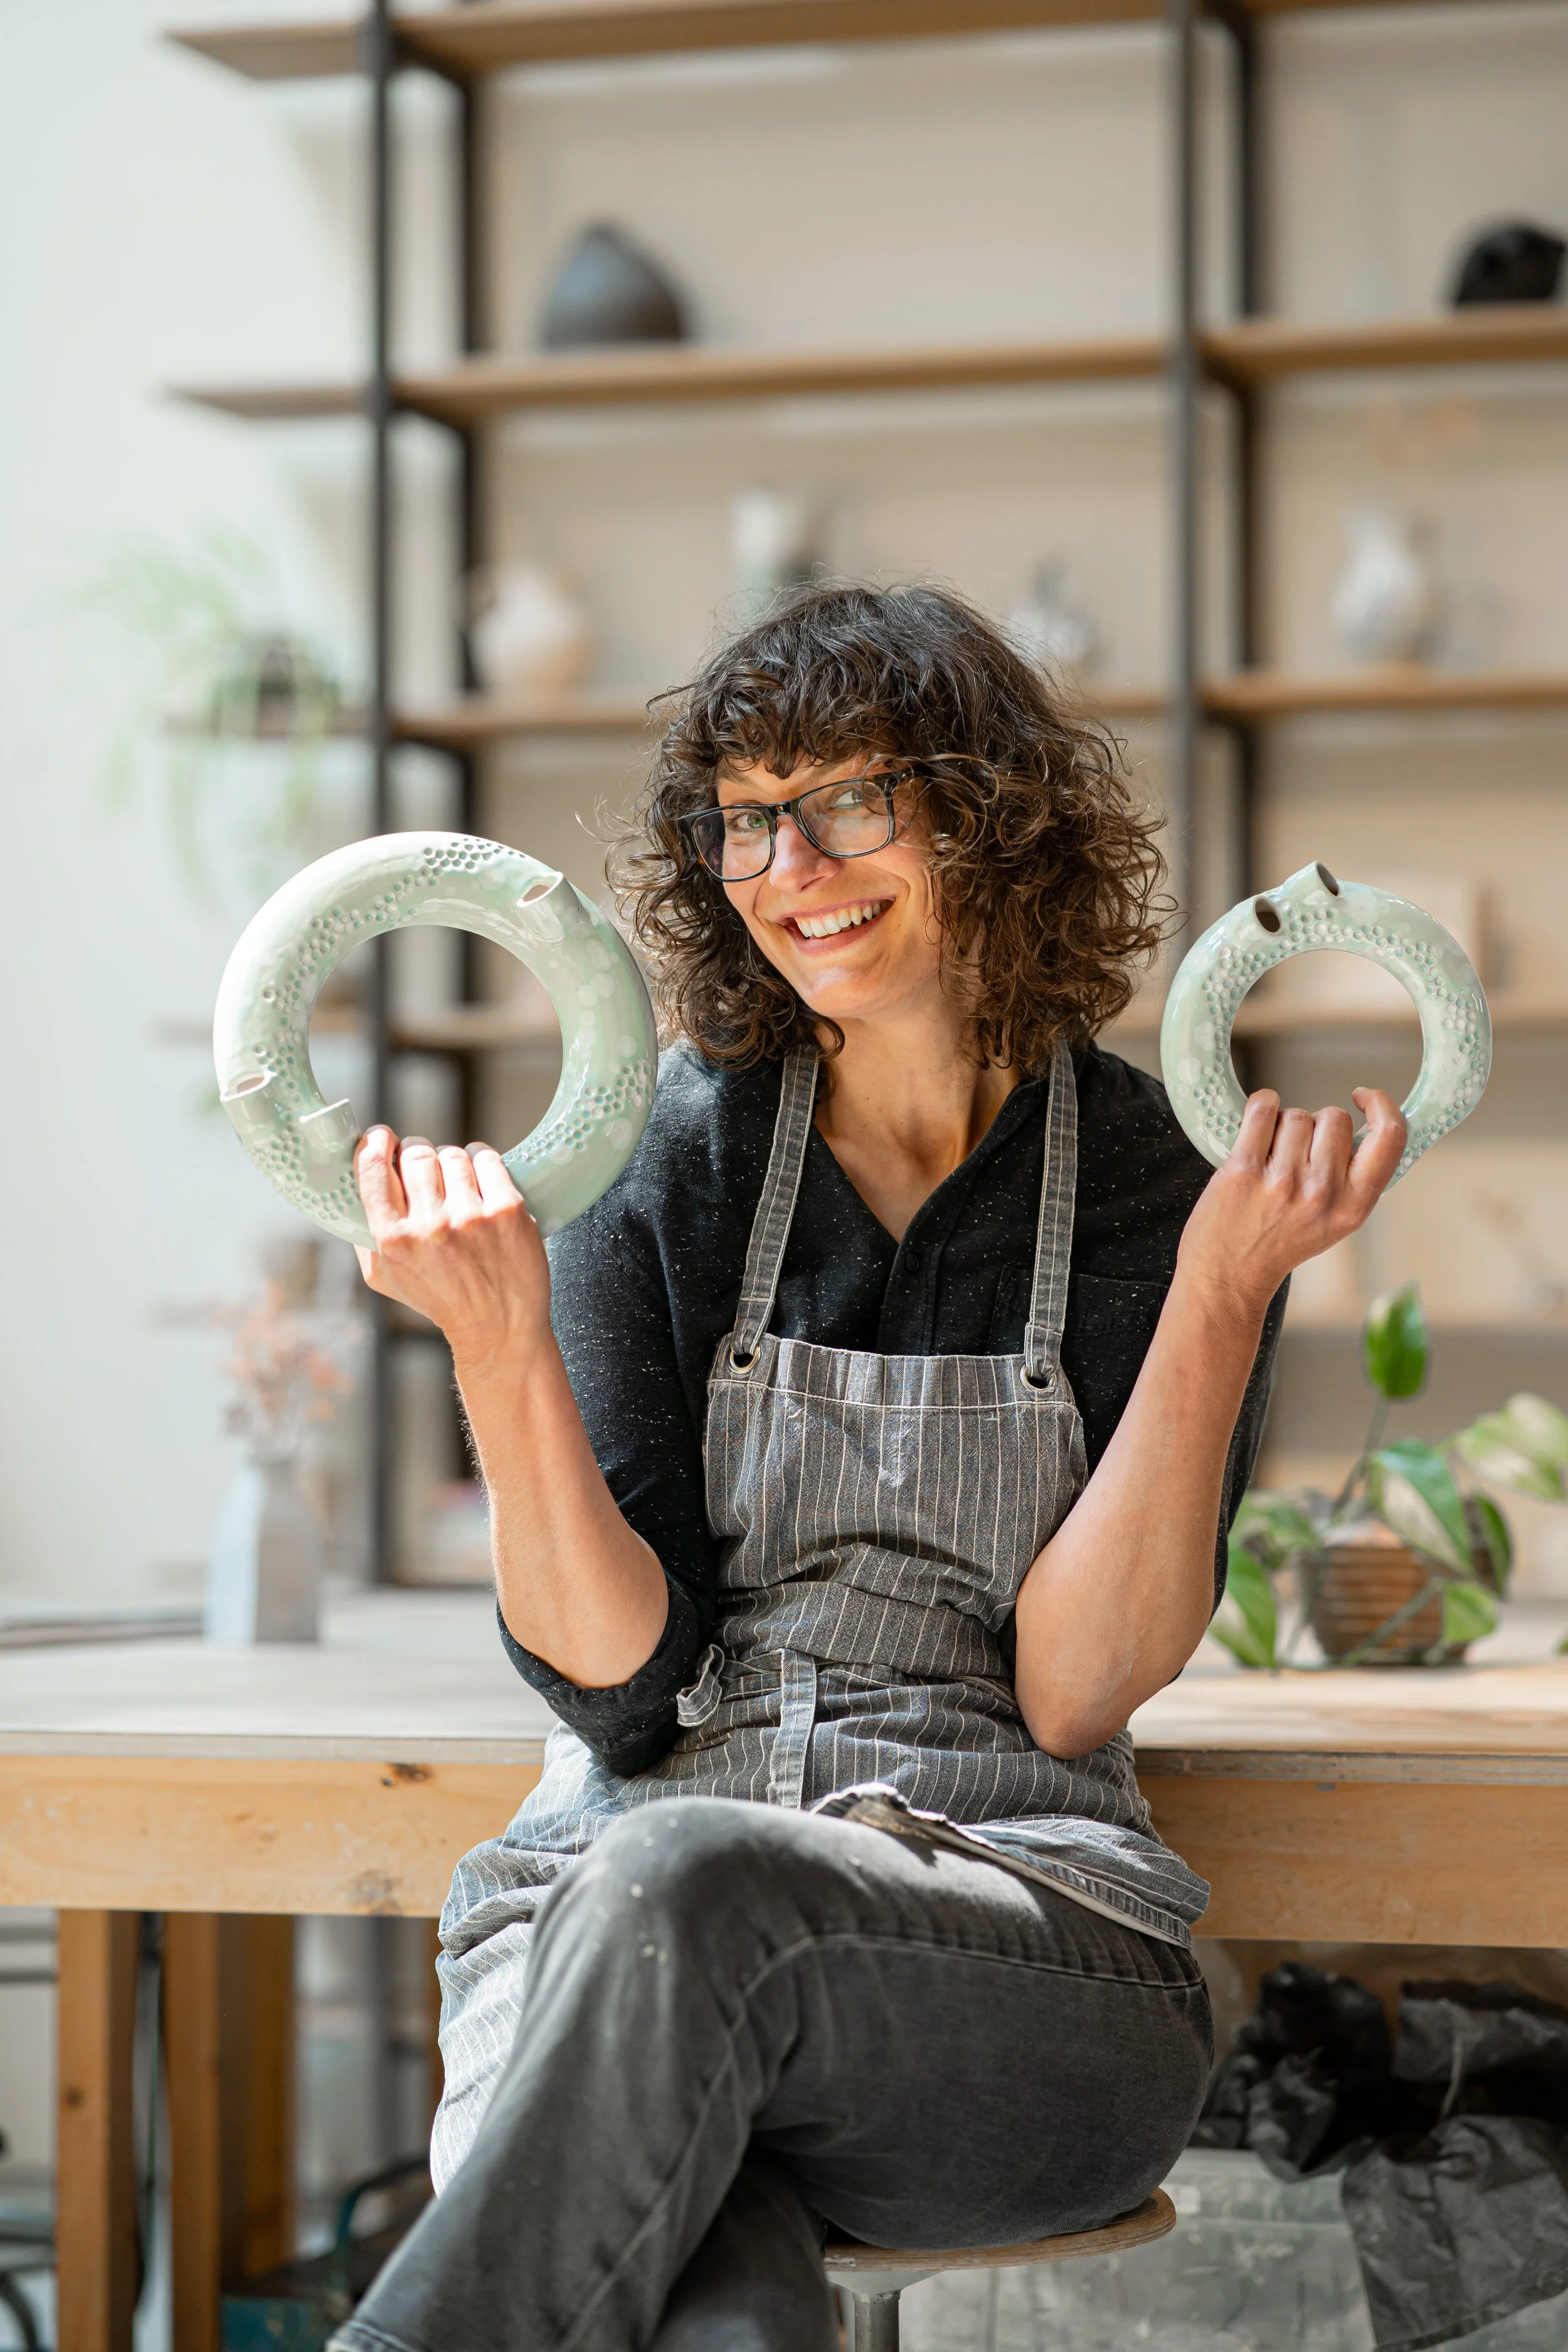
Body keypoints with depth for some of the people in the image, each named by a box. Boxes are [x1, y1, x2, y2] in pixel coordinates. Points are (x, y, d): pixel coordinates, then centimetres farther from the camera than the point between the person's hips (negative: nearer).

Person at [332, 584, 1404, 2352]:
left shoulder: (1159, 1194, 5)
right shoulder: (663, 1153, 7)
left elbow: (1073, 1699, -5)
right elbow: (619, 1683, 0)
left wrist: (1222, 1296, -10)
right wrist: (501, 1356, -15)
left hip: (1027, 1967, 1)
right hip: (602, 1918, 0)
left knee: (679, 1882, -35)